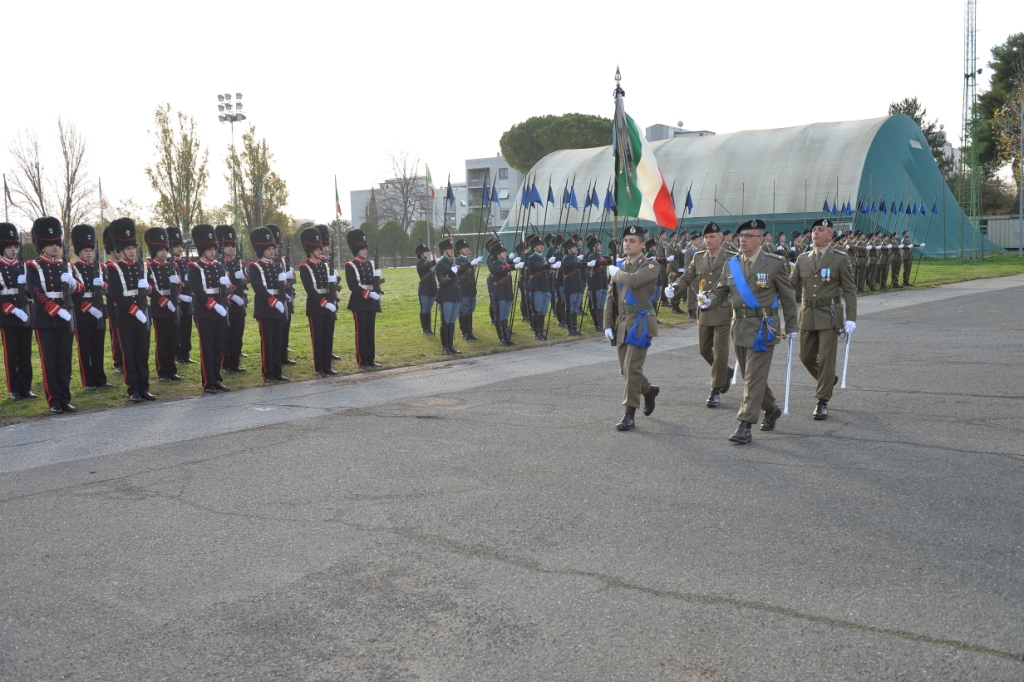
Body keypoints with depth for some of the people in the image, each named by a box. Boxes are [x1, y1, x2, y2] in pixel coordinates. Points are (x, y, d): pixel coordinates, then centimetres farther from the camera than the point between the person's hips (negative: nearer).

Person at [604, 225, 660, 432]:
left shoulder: (650, 265, -6)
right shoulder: (619, 266, 13)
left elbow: (633, 280, -26)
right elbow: (611, 298, 13)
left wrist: (616, 273, -8)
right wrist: (608, 325, 6)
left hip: (640, 322, -6)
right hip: (621, 322, 7)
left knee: (632, 368, -11)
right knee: (625, 369, 11)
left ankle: (630, 415, -5)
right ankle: (648, 390, 38)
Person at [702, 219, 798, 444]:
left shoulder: (774, 264, -6)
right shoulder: (732, 264, 7)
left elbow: (787, 297, -2)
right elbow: (721, 291, 12)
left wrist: (791, 327, -1)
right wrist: (709, 302, -10)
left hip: (763, 327, -6)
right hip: (739, 326, 6)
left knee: (754, 377, -8)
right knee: (749, 375, 15)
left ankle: (745, 425, -7)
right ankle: (771, 409, 37)